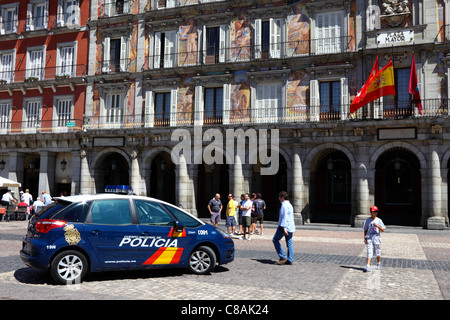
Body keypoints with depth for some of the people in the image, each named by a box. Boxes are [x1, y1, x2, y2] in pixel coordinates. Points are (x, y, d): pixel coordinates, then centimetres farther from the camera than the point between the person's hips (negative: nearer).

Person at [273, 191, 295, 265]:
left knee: (275, 240, 1)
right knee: (289, 243, 6)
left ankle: (283, 257, -4)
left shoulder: (284, 205, -10)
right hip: (290, 227, 9)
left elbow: (284, 216, -19)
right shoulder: (290, 205, 20)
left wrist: (284, 227, -24)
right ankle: (290, 260, 5)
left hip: (284, 226, -9)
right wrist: (292, 229, 26)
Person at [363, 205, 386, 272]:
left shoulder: (379, 220, 4)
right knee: (369, 252, -8)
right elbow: (365, 230, 7)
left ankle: (378, 264, 35)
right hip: (369, 237, -1)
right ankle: (368, 266, -14)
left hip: (377, 237, 1)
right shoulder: (367, 220, 4)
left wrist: (377, 226, -16)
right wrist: (365, 237, -3)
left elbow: (383, 230, 1)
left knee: (378, 252, 11)